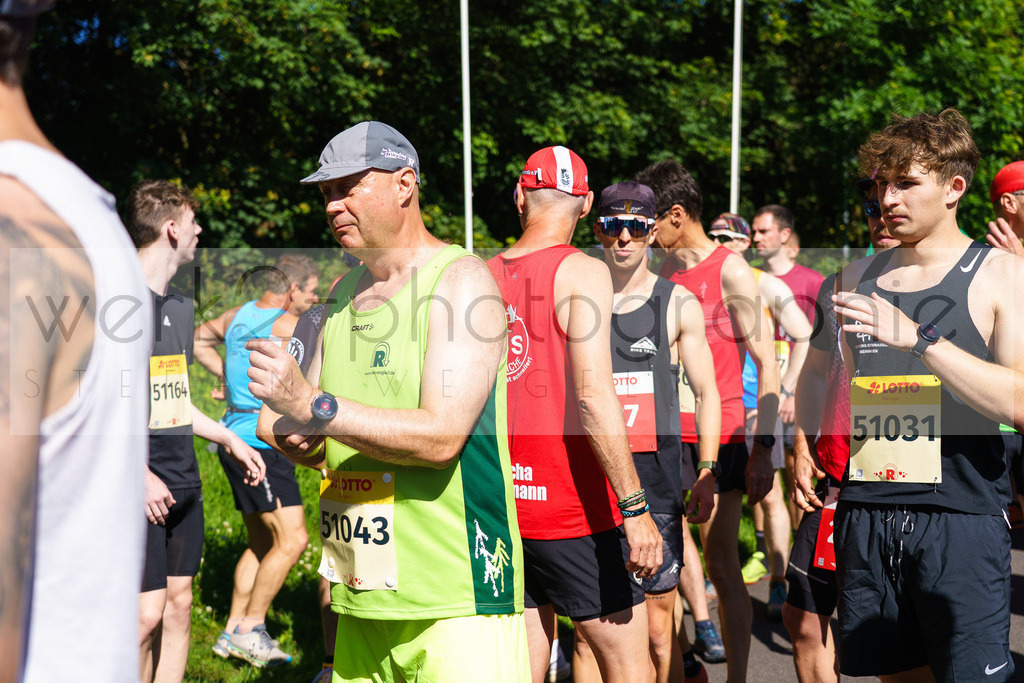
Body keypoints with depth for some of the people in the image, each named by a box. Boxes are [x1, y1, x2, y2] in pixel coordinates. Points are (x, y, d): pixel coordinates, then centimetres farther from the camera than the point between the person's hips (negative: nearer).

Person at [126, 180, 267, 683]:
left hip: (183, 484, 8)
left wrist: (229, 440, 23)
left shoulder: (180, 307, 16)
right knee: (146, 614, -10)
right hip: (142, 489, -8)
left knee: (179, 606, 10)